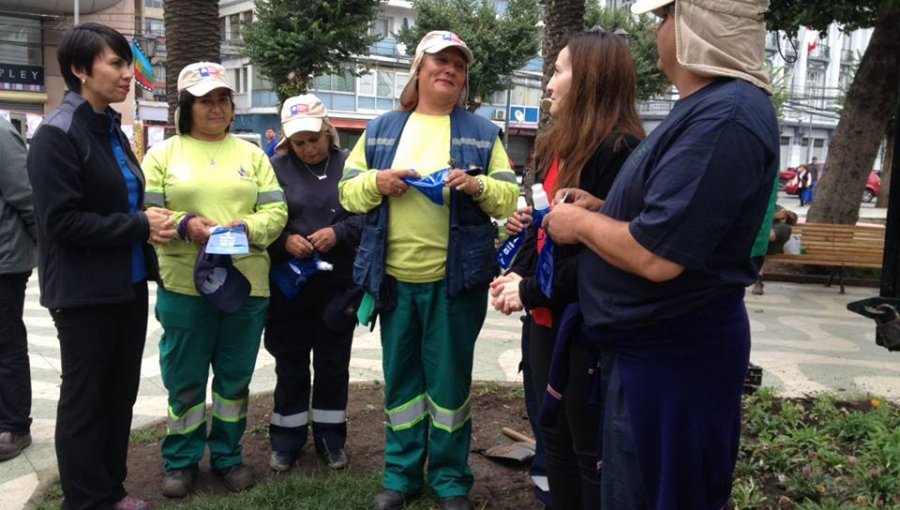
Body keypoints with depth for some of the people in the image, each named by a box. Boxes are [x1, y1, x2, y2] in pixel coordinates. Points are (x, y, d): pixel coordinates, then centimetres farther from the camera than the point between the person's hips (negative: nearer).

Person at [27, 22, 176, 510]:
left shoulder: (111, 129, 12)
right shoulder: (57, 134, -13)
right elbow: (63, 221, -20)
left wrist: (151, 222, 1)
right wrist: (140, 225, -18)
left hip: (128, 285, 8)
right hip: (85, 292, -8)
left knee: (121, 393, 15)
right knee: (84, 398, 6)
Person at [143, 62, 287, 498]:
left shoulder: (251, 153, 10)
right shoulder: (163, 154, 5)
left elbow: (276, 211, 3)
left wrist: (247, 228, -15)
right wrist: (184, 225, -20)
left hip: (246, 284, 2)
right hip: (184, 285, -2)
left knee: (235, 377, 12)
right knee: (184, 378, 7)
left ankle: (227, 455, 28)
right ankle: (181, 460, 24)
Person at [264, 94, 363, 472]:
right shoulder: (276, 167, 1)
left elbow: (367, 216, -3)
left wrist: (338, 232, -18)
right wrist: (284, 241, -17)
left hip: (339, 283, 0)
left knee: (333, 363, 11)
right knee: (290, 363, 11)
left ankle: (330, 437, 27)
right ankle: (286, 440, 26)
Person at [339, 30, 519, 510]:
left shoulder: (481, 132, 5)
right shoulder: (381, 128, 10)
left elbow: (510, 198, 2)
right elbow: (347, 191, 9)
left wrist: (478, 186, -18)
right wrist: (376, 182, -11)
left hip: (456, 278, -2)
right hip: (393, 277, 2)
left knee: (449, 380, 7)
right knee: (400, 379, 11)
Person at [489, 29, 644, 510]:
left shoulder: (618, 150, -17)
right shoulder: (559, 146, 12)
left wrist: (532, 292, -17)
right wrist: (517, 274, 0)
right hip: (548, 318, 9)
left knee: (592, 451, 7)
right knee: (555, 440, 20)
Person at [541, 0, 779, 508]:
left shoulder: (724, 119, -26)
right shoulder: (711, 106, 10)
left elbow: (656, 255, -30)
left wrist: (581, 223, -13)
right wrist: (603, 208, 5)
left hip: (671, 355, -10)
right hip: (656, 341, 10)